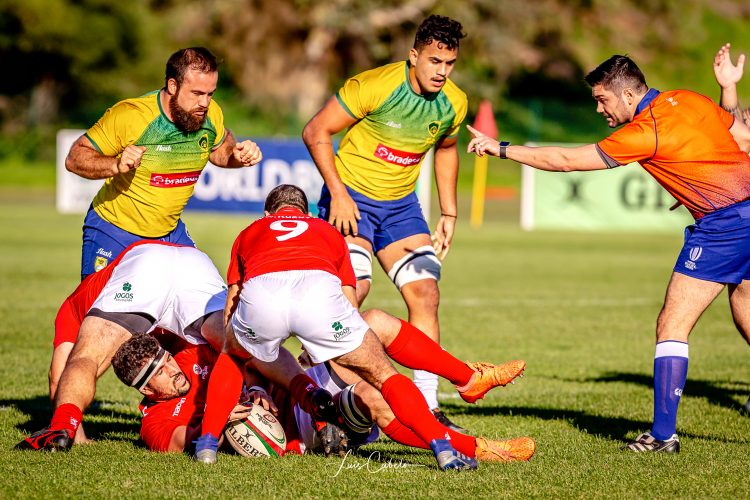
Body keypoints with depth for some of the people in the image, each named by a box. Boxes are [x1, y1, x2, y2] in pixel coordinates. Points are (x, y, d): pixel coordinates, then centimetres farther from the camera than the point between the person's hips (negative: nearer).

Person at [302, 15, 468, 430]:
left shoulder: (453, 103, -2)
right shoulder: (374, 86, -21)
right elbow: (316, 132, -15)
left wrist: (448, 214, 13)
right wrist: (337, 193, -21)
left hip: (401, 205, 6)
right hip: (351, 196, -6)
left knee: (425, 293, -5)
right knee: (353, 286, -24)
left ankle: (426, 404, 1)